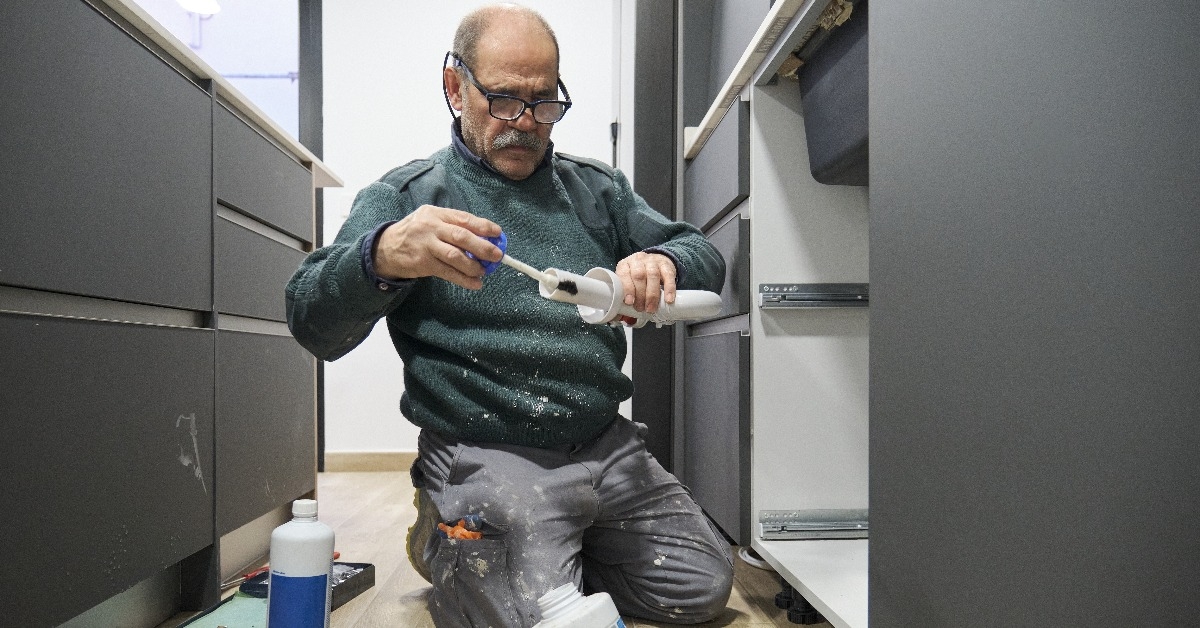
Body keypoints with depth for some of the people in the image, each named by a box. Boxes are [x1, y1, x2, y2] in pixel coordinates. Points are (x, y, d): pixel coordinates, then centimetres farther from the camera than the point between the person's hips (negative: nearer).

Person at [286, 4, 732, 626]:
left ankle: (558, 553, 23)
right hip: (487, 459, -4)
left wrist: (662, 262, -14)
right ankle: (445, 543, 10)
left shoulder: (596, 187, 14)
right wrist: (381, 258, -34)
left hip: (607, 449, 5)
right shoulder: (402, 196, 1)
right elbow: (312, 323, -11)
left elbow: (707, 257, 12)